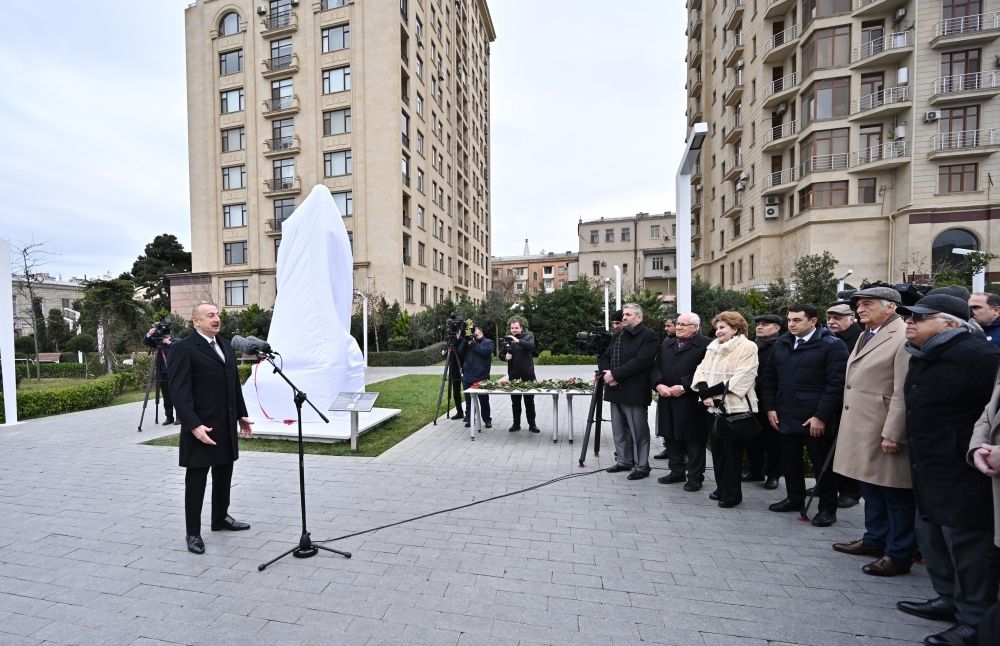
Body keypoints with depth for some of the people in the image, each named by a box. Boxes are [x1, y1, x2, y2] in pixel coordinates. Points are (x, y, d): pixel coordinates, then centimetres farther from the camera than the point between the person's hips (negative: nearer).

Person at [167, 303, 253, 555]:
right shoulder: (183, 348, -11)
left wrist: (241, 415, 14)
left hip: (227, 425, 7)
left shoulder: (226, 346, 12)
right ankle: (193, 533, 20)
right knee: (196, 480, 6)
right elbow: (179, 391, -17)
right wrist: (193, 425, -24)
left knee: (224, 474, 17)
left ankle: (220, 518, 34)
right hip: (201, 427, -7)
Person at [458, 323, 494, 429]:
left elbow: (485, 351, -15)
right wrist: (465, 340, -4)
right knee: (468, 399, 8)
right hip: (467, 377, 4)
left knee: (484, 400, 2)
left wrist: (473, 343, -11)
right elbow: (460, 352, 7)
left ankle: (487, 420, 13)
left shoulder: (488, 342, 5)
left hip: (481, 377, -4)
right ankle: (469, 419, 19)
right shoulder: (468, 341, 18)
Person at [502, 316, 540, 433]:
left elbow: (531, 346, -23)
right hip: (513, 375, 3)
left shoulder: (528, 336, -2)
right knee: (515, 401, 10)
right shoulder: (508, 338, 6)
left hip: (527, 374, -2)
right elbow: (500, 355, 10)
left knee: (529, 400, 5)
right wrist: (505, 357, -12)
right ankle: (516, 424, 21)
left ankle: (532, 424, 15)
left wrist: (518, 341, -35)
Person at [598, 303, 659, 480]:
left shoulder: (648, 336, -9)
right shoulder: (617, 336, 17)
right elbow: (604, 359, 15)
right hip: (616, 391, 8)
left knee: (638, 431, 3)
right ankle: (623, 461, 30)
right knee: (619, 430, 16)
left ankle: (641, 466, 16)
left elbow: (640, 362, -21)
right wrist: (606, 373, -6)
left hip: (635, 392, -8)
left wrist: (615, 374, -19)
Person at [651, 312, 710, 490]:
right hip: (667, 400, 6)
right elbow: (655, 367, 9)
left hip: (691, 401, -6)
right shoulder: (666, 343, 16)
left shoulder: (704, 344, -6)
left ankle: (695, 477, 18)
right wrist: (659, 384, -8)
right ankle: (677, 472, 29)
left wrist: (683, 387, -18)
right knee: (671, 438, 14)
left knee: (693, 440, 4)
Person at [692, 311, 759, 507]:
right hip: (715, 407, 7)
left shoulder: (747, 347, -7)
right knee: (717, 448, 13)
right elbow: (701, 370, 9)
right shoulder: (713, 347, 15)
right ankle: (722, 489, 28)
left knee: (732, 452, 2)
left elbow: (741, 378, -17)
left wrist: (711, 391, -19)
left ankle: (732, 494, 16)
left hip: (735, 407, -7)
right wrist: (704, 391, -10)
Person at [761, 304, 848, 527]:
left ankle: (828, 508, 23)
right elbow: (769, 377, 12)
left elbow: (836, 384, -14)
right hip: (786, 416, 6)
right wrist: (770, 408, 6)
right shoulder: (781, 344, 9)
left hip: (816, 419, -6)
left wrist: (821, 416, -17)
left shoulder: (832, 345, -9)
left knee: (822, 464, 7)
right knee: (790, 461, 16)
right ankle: (794, 498, 33)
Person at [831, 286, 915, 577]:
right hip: (861, 430, 9)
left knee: (896, 494, 6)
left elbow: (903, 393, -19)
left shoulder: (904, 337, -15)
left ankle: (898, 555, 19)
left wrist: (892, 434, -19)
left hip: (885, 433, -9)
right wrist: (847, 425, 16)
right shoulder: (866, 335, 13)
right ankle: (875, 539, 34)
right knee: (870, 488, 20)